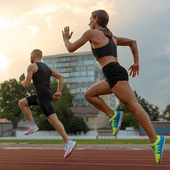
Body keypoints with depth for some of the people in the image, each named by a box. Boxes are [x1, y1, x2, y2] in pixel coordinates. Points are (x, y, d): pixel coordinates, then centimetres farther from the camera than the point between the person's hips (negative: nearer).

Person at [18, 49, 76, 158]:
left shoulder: (32, 66, -3)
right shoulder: (47, 68, 21)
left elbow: (26, 85, -5)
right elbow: (61, 77, 13)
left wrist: (22, 80, 19)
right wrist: (59, 92, 10)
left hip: (43, 96, -9)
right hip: (45, 96, 9)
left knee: (53, 120, -16)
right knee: (21, 103, 17)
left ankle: (69, 142, -22)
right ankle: (33, 126, 11)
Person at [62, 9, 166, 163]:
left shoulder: (91, 33, 5)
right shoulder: (111, 37, 27)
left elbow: (71, 49, 9)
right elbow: (132, 42, 28)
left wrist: (65, 38, 30)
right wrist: (136, 63, 26)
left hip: (114, 73, -9)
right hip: (117, 73, 9)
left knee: (133, 106, -13)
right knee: (89, 94, 13)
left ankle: (155, 140, -14)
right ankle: (113, 115, 2)